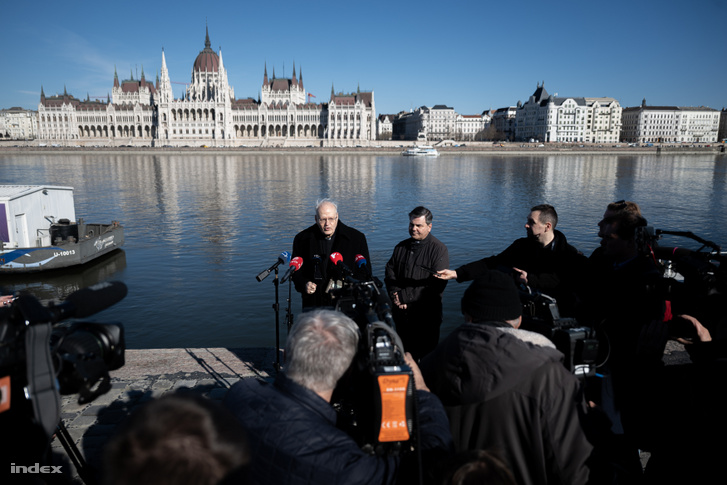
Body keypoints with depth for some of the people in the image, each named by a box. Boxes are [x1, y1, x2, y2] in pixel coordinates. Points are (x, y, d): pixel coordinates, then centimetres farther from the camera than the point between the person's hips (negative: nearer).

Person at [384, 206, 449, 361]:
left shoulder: (438, 249, -8)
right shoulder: (401, 247, 11)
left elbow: (438, 283, -15)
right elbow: (390, 272, 13)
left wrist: (410, 301, -18)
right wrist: (394, 293, -6)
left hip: (426, 315, -5)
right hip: (401, 313, 5)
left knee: (426, 357, 3)